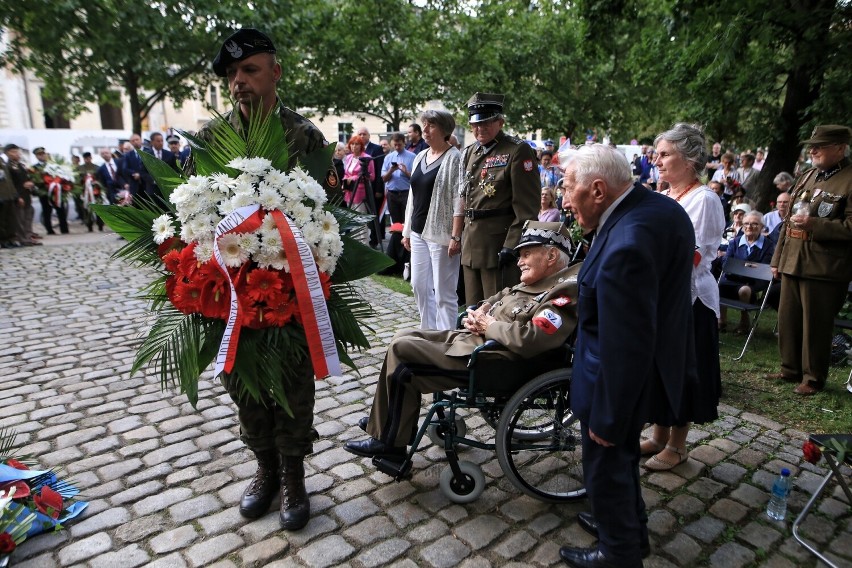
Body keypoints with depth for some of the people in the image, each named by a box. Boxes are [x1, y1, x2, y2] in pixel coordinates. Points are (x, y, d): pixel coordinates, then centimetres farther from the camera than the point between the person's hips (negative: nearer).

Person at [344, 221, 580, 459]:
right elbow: (499, 298, 24)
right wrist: (479, 312, 1)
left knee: (400, 350, -8)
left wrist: (488, 326, -17)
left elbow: (527, 339, -33)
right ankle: (389, 419, 19)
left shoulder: (561, 297, -17)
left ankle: (391, 441, 7)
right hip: (468, 339, 10)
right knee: (403, 337, 10)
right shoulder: (535, 284, 14)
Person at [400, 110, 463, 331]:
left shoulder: (454, 158, -7)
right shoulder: (420, 157, 15)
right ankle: (428, 331, 26)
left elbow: (458, 200, -13)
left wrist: (455, 236, -18)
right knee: (419, 286, 12)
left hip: (441, 235, -8)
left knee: (443, 291, -3)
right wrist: (407, 231, 17)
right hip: (419, 232, 8)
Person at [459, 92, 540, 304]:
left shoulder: (518, 151, -8)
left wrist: (512, 245, -19)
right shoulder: (469, 153, 15)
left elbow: (527, 206, -14)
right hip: (471, 246, 7)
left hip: (499, 243, -7)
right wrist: (464, 237, 17)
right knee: (474, 310, 15)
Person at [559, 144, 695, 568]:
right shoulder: (661, 207, -2)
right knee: (623, 454, 29)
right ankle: (630, 527, 52)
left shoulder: (625, 245, -34)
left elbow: (625, 346, -30)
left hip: (622, 378, -10)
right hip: (655, 363, 10)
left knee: (606, 465, 14)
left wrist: (606, 417, -20)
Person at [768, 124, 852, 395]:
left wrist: (813, 224, -23)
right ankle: (791, 368, 30)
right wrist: (777, 258, 17)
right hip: (792, 262, 7)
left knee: (816, 325, 3)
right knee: (788, 320, 14)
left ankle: (813, 378, 18)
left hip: (823, 268, -7)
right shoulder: (807, 176, 15)